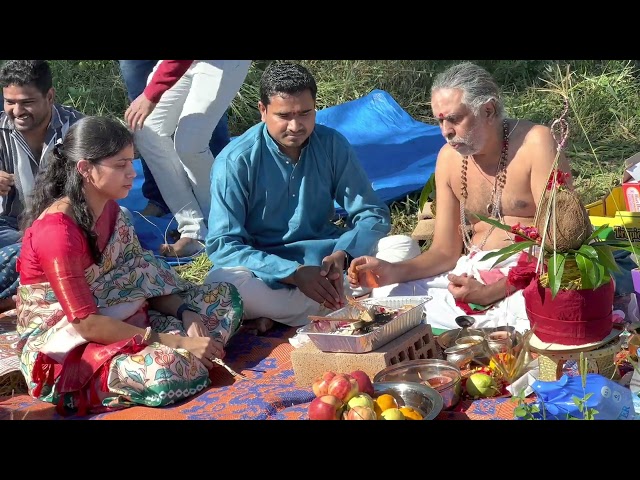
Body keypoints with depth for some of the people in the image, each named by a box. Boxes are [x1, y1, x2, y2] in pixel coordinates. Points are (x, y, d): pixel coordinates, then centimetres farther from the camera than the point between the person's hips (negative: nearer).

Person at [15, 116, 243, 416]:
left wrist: (186, 313, -12)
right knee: (168, 369, -37)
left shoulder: (109, 209, 4)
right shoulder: (56, 231, -23)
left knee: (225, 296, 7)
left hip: (118, 321, 9)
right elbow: (86, 324, -25)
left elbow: (143, 278, 8)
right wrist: (175, 341, -24)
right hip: (62, 346, -9)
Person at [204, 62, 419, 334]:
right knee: (220, 283, -36)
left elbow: (373, 215, -1)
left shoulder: (333, 145, -4)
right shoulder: (235, 161, -13)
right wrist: (294, 273, -30)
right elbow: (222, 245, -18)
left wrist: (341, 254, -23)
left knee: (403, 246, -18)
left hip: (324, 260, 4)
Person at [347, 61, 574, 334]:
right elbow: (445, 250, 7)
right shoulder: (449, 158, 5)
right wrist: (394, 271, -12)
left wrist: (494, 291, -24)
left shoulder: (534, 143, -11)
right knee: (385, 295, -9)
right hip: (474, 271, 6)